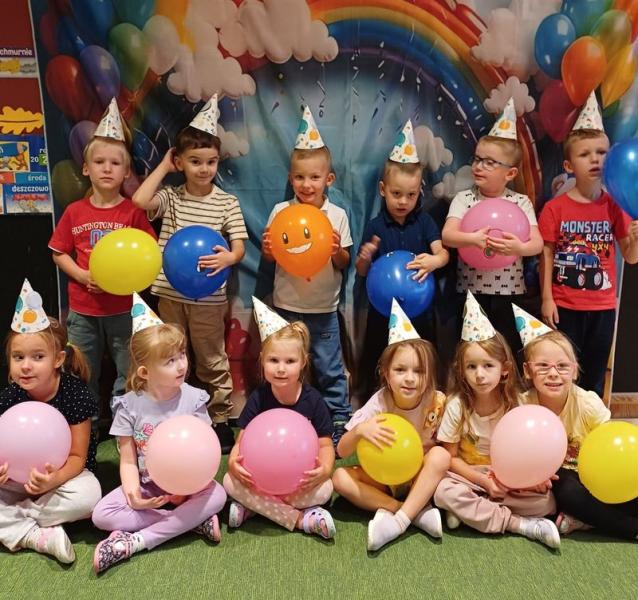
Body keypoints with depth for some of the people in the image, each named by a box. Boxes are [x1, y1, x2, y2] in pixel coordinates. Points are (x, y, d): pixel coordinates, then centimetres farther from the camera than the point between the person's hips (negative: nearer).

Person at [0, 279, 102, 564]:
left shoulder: (75, 394, -21)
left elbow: (77, 456, -17)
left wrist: (53, 479, -39)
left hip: (64, 472, -3)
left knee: (88, 496, -35)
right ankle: (38, 537, -23)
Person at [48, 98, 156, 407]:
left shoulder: (133, 212, -6)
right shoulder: (74, 212, 1)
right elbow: (59, 253, 6)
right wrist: (83, 276, -11)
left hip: (124, 308, -2)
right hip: (82, 308, 2)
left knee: (131, 373, 8)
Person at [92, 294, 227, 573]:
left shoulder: (193, 399, -10)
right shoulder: (129, 406, -10)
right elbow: (128, 461, -6)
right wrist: (133, 494, -24)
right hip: (146, 486, 1)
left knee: (217, 495, -28)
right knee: (102, 515, -22)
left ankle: (134, 541, -24)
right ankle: (195, 521, -20)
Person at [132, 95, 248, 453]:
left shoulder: (227, 203, -2)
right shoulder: (170, 197, 2)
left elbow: (239, 246, -8)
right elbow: (140, 201, -18)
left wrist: (228, 257, -32)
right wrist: (163, 167, -6)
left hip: (208, 297, -2)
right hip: (170, 293, 2)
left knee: (212, 361, 10)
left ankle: (221, 419, 25)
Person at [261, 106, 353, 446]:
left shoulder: (337, 215, -4)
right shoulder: (280, 211, -3)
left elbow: (344, 264, 0)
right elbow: (269, 257, 4)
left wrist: (338, 251, -20)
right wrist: (267, 248, -17)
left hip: (323, 308, -1)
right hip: (286, 306, 1)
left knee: (330, 370, 8)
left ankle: (339, 423, 25)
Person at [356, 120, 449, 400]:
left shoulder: (424, 221, 0)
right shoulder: (375, 226, -5)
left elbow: (443, 253, -12)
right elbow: (362, 272, -3)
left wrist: (433, 261, -36)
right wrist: (364, 258, -26)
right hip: (383, 311, -1)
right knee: (377, 371, 10)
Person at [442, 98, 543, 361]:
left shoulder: (521, 202, 1)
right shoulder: (464, 198, 0)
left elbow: (538, 243, -8)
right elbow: (447, 236, -15)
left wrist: (519, 248, -31)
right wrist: (473, 238, -35)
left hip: (509, 293, 1)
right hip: (470, 292, 0)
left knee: (509, 355, 9)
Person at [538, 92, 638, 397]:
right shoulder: (555, 208, -7)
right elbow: (546, 255, -5)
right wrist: (547, 299, -7)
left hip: (603, 306, 3)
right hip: (565, 305, -2)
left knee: (595, 376, 13)